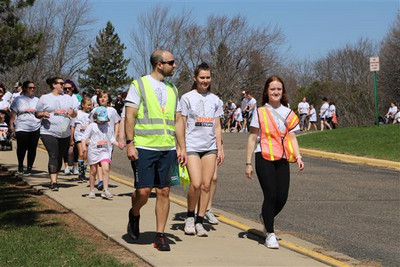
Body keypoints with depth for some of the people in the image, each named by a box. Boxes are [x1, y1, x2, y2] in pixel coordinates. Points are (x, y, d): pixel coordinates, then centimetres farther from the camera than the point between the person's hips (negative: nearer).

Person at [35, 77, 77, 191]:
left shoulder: (68, 98, 14)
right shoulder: (44, 98, 5)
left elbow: (75, 114, 15)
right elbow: (37, 114, 8)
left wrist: (72, 112, -8)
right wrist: (43, 114, -13)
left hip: (65, 133, 4)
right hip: (49, 132, -4)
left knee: (59, 157, 9)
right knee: (53, 156, -15)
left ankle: (54, 179, 22)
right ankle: (53, 182, -19)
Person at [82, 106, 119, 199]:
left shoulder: (109, 126, 11)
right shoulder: (91, 126, 2)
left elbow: (112, 139, 17)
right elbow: (84, 137, 2)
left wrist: (119, 144, 2)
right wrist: (84, 146, -14)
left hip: (105, 151, 1)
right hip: (93, 151, -1)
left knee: (106, 169, -18)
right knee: (93, 171, 6)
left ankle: (105, 190, -15)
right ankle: (92, 191, 21)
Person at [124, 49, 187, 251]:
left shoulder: (172, 89, 16)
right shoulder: (139, 85, 0)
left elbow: (178, 120, 16)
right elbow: (129, 116, -5)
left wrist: (182, 147, 9)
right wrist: (129, 143, -12)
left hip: (168, 149, 5)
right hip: (144, 148, -5)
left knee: (164, 192, 3)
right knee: (143, 191, -7)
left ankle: (160, 235, 11)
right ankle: (134, 215, 25)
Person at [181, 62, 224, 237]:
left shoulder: (214, 99, 12)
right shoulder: (187, 98, 1)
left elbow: (217, 127, 14)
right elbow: (181, 125, 0)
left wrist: (220, 149, 8)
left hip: (210, 147, 4)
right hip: (192, 146, -4)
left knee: (206, 185, 0)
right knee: (196, 184, -15)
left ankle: (199, 222, 8)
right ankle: (190, 216, 8)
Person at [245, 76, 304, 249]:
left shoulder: (288, 113, 11)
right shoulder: (260, 112, 2)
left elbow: (292, 137, 11)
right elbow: (252, 138, 3)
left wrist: (298, 157, -4)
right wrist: (248, 163, -1)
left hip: (282, 160, 4)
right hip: (264, 158, -3)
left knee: (282, 198, 0)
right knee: (270, 195, -8)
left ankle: (266, 217, 32)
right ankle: (270, 234, 5)